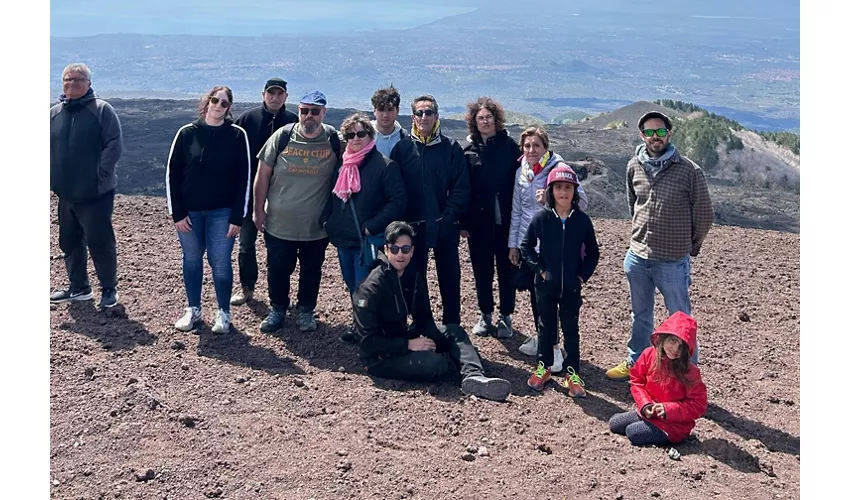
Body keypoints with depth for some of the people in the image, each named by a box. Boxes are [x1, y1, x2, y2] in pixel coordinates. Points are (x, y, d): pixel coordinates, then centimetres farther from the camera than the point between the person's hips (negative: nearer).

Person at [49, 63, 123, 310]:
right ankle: (78, 287, 28)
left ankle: (109, 289, 11)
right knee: (69, 242, 13)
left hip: (96, 194, -6)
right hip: (65, 194, 6)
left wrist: (102, 174, -15)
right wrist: (52, 178, 7)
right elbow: (48, 149, 18)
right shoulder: (54, 113, 10)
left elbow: (114, 145, -10)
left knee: (100, 242, -3)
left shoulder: (102, 109, -4)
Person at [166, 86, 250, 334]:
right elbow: (172, 174, 1)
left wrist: (238, 217, -8)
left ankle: (223, 312, 16)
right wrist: (177, 213, -4)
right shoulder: (187, 133, -1)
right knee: (192, 260, 11)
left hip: (222, 213, -2)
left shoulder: (237, 135, -3)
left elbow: (243, 178, -4)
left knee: (221, 263, -1)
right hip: (189, 212, 2)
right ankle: (193, 309, 26)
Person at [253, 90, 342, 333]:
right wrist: (258, 210, -2)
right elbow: (263, 174, -1)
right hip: (279, 223, 0)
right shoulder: (282, 136, -5)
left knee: (311, 270, 14)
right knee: (278, 269, 12)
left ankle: (306, 310, 32)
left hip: (316, 226, 0)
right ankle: (278, 309, 32)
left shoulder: (334, 140, -6)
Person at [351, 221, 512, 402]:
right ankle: (469, 371, -1)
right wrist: (408, 345, -25)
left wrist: (427, 339, -14)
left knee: (454, 331, -2)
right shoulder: (372, 287, -20)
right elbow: (369, 341, -22)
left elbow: (424, 317, 8)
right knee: (433, 363, -31)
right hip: (380, 357, -8)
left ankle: (473, 376, -25)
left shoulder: (414, 277, 3)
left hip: (403, 338, 8)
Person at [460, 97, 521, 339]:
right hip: (478, 221, 1)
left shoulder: (509, 146, 0)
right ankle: (484, 314, 24)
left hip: (506, 220, -1)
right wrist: (463, 221, -3)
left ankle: (506, 316, 18)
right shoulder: (469, 149, 3)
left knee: (506, 269, 7)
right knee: (482, 270, 10)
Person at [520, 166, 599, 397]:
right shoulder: (541, 218, -7)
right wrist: (539, 269, -6)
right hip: (545, 284, 0)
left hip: (571, 286, 0)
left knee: (571, 329, 8)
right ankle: (544, 367, 27)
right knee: (546, 326, 13)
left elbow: (592, 252, 5)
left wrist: (583, 275, -4)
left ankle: (572, 373, 16)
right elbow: (526, 246, 1)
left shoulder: (582, 220, -5)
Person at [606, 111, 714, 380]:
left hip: (672, 262, -5)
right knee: (640, 315, 21)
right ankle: (635, 363, 37)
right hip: (637, 257, 5)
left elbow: (704, 216, -3)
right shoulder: (634, 167, 1)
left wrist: (689, 247, 7)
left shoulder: (690, 171, -13)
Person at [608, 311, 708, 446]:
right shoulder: (649, 354, -9)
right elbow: (637, 381, 3)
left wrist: (668, 409, -25)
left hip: (674, 423, -6)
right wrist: (645, 404, -13)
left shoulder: (690, 371, -22)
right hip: (648, 412, 6)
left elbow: (699, 405, -17)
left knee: (633, 432, -20)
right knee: (614, 423, 3)